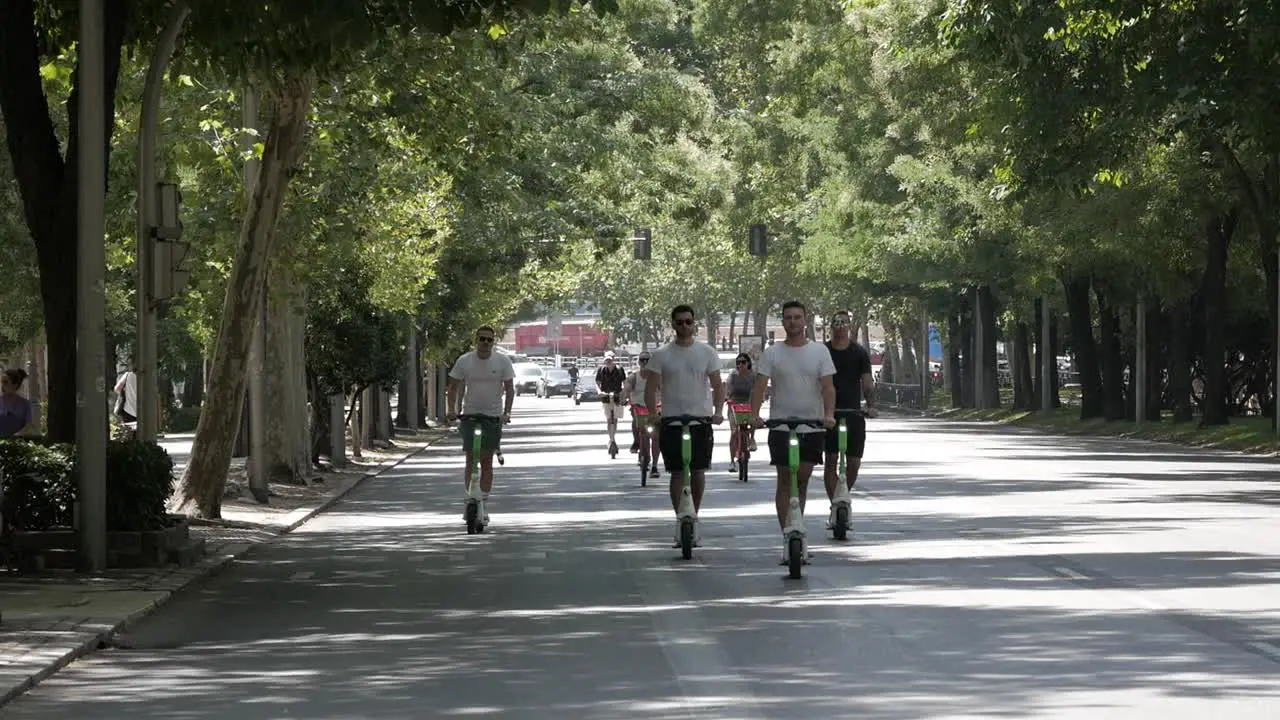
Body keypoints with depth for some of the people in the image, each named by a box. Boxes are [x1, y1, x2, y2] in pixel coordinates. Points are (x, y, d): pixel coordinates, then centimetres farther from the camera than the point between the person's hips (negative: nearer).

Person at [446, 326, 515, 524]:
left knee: (486, 461, 1)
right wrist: (451, 410, -11)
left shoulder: (502, 361, -3)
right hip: (469, 414, 0)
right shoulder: (464, 361, -2)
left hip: (493, 416, 0)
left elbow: (509, 389, -2)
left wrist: (506, 412, -16)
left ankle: (484, 505, 7)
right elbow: (453, 387, 3)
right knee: (471, 460, -3)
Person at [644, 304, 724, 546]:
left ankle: (694, 516, 16)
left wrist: (718, 411, -12)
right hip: (672, 420, -1)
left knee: (698, 470, 1)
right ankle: (680, 519, 3)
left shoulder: (706, 352, 5)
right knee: (677, 472, -1)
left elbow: (717, 385, 5)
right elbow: (651, 388, 1)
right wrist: (653, 414, -15)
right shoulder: (662, 355, 2)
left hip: (701, 419, 1)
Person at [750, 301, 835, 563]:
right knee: (784, 480, -3)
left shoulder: (819, 351, 4)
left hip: (812, 426, 1)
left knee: (803, 480, 4)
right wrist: (754, 414, -21)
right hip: (781, 424, -1)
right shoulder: (772, 353, 3)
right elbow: (760, 385, -4)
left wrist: (829, 414, -20)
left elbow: (827, 386, -3)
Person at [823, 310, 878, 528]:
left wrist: (871, 405, -16)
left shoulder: (859, 353, 6)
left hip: (853, 412, 1)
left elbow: (867, 381, 0)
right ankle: (835, 506, -5)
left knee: (854, 462, -1)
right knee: (831, 459, -9)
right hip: (829, 412, -1)